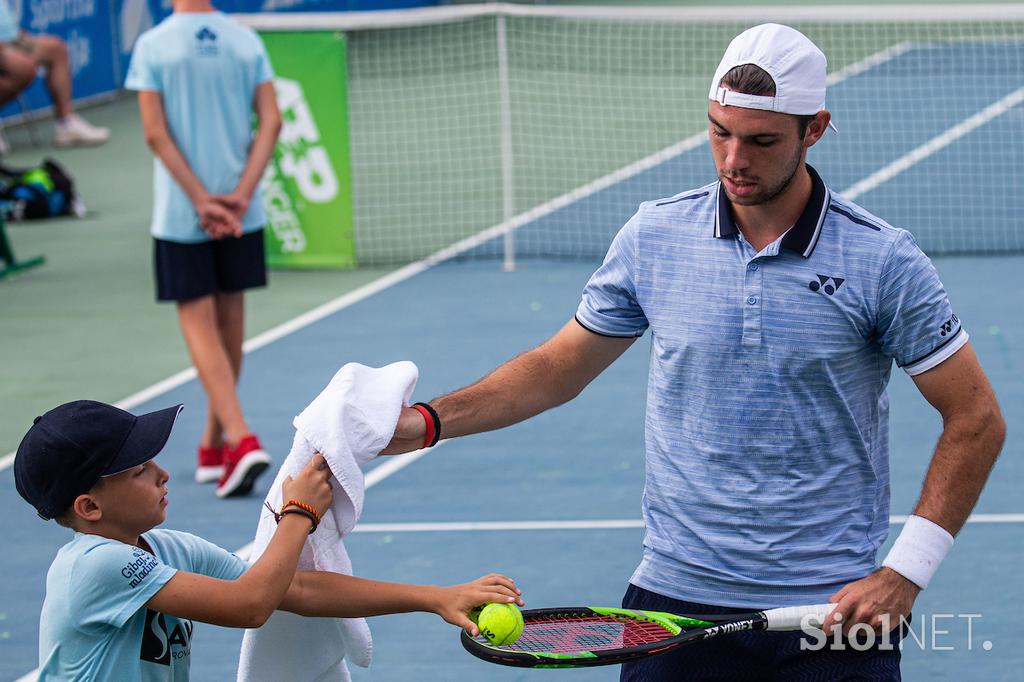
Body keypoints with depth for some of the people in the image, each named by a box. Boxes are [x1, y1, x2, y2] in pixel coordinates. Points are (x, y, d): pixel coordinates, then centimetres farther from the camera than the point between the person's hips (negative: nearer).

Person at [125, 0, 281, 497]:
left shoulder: (152, 46, -8)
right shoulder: (246, 41, 0)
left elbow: (156, 133, -13)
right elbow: (271, 121, -6)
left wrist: (201, 201, -11)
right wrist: (241, 196, -10)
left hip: (179, 214, -3)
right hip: (240, 212, 3)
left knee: (200, 325, 0)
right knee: (229, 318, 15)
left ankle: (241, 439, -17)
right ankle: (214, 447, 26)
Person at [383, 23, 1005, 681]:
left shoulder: (883, 261, -9)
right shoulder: (654, 237, 0)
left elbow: (975, 419, -4)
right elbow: (559, 367, 12)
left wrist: (905, 574, -11)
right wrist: (429, 421, -2)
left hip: (836, 608, -2)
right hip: (676, 599, 2)